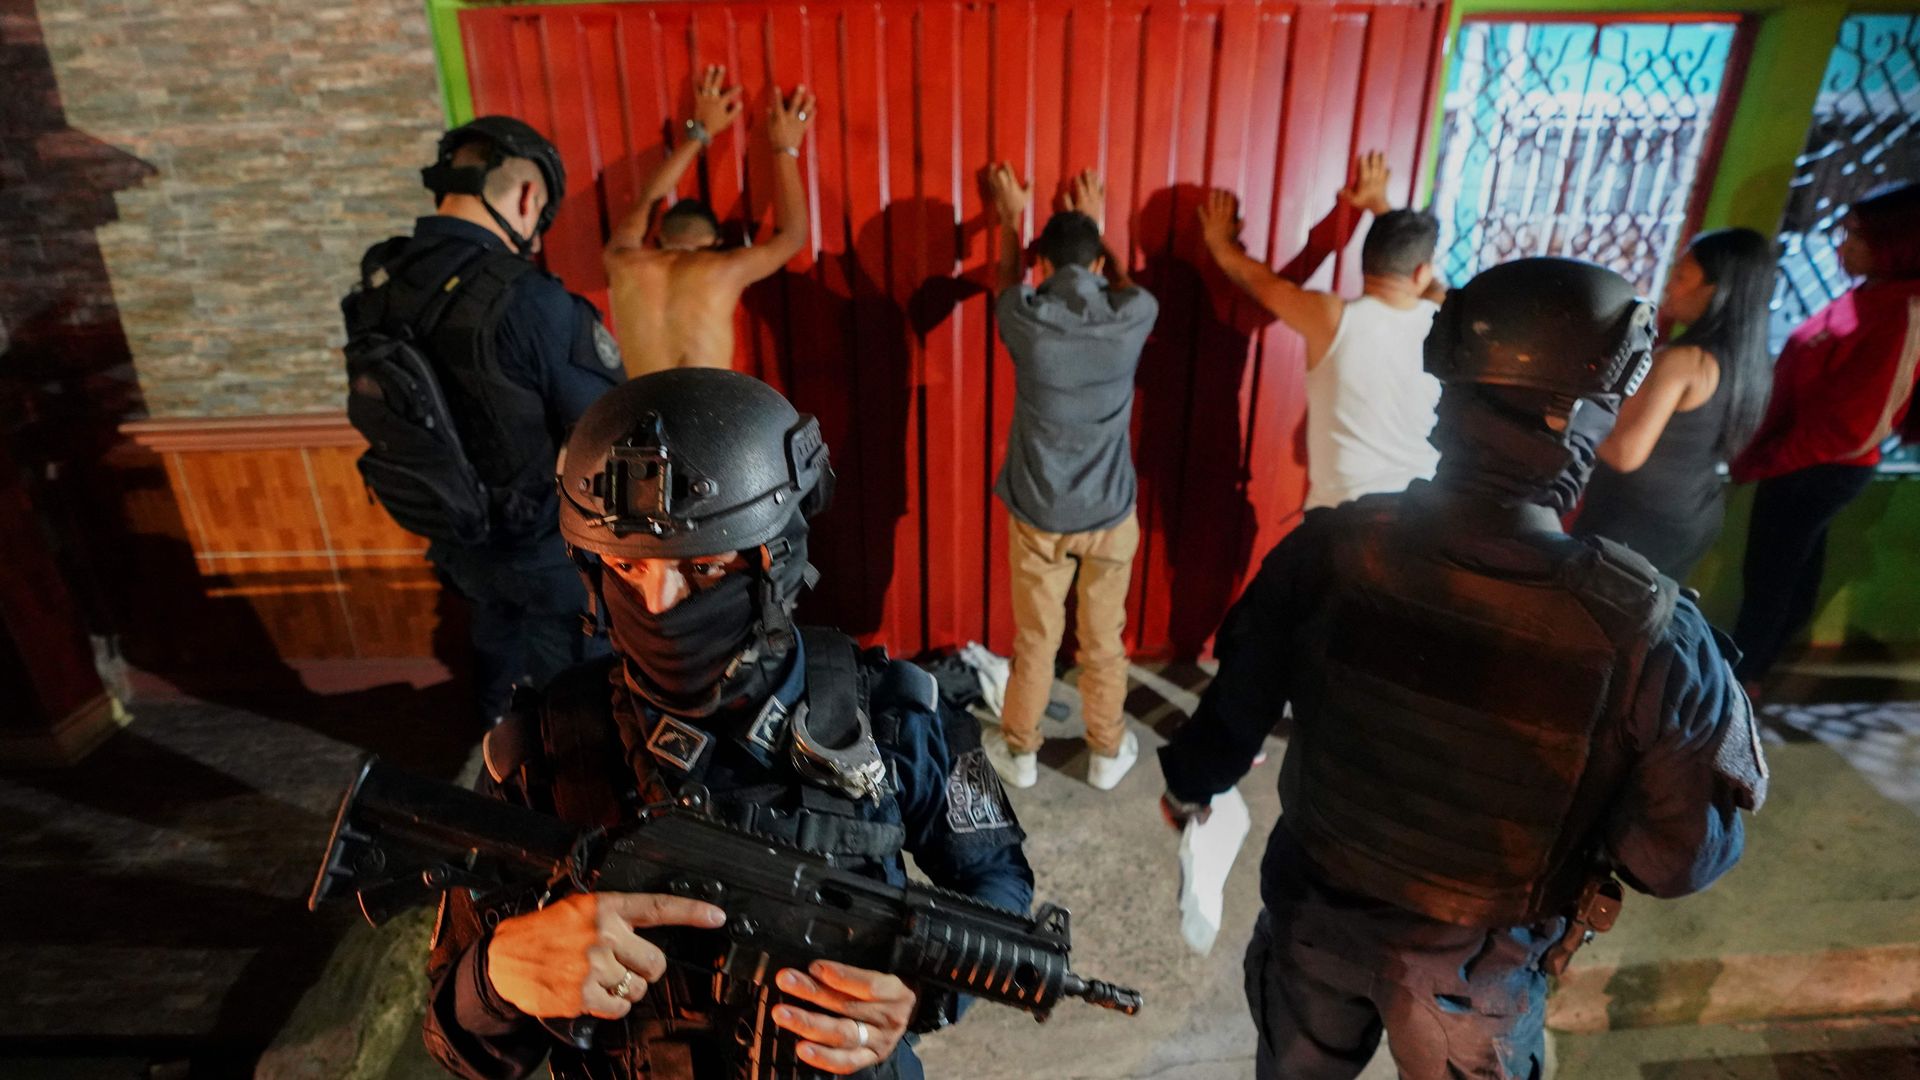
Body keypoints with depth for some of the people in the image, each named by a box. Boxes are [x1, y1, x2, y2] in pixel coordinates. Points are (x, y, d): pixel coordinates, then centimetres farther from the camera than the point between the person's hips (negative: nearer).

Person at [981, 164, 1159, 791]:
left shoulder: (1026, 318, -13)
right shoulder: (1133, 317, -10)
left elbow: (1004, 282, 14)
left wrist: (1012, 219, 29)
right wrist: (1096, 226, 30)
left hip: (1038, 512, -1)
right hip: (1111, 512, 1)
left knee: (1035, 641, 15)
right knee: (1104, 641, 17)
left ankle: (1020, 753, 32)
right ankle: (1108, 753, 34)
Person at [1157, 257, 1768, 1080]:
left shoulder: (1329, 551, -25)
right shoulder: (1647, 633, -29)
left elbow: (1237, 706, -10)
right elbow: (1682, 859, -15)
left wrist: (1188, 782, 12)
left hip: (1314, 911, 1)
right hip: (1474, 964, -1)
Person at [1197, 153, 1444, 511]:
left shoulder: (1333, 319, -13)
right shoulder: (1436, 318, -1)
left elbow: (1260, 280, 4)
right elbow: (1425, 273, 22)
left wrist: (1220, 242, 22)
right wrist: (1379, 203, 33)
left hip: (1347, 509, -4)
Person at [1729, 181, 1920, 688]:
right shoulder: (1874, 297, 5)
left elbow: (1851, 425, -25)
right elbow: (1813, 388, 10)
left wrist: (1761, 461, -17)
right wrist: (1765, 454, 9)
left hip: (1817, 470, -9)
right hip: (1812, 465, 9)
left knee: (1767, 577, 4)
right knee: (1793, 572, 20)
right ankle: (1748, 669, 35)